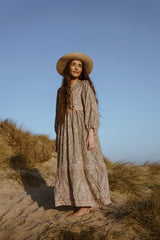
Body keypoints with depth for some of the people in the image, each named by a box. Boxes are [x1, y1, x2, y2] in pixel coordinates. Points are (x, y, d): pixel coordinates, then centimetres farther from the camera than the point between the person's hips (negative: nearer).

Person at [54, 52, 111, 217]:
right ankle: (90, 203, 10)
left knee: (82, 164, -10)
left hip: (82, 129, -6)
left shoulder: (86, 85, 2)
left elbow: (92, 110, -7)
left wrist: (91, 134, -18)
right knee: (71, 165, 2)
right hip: (67, 130, 6)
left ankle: (86, 204, -2)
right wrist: (58, 137, 12)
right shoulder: (62, 90, 19)